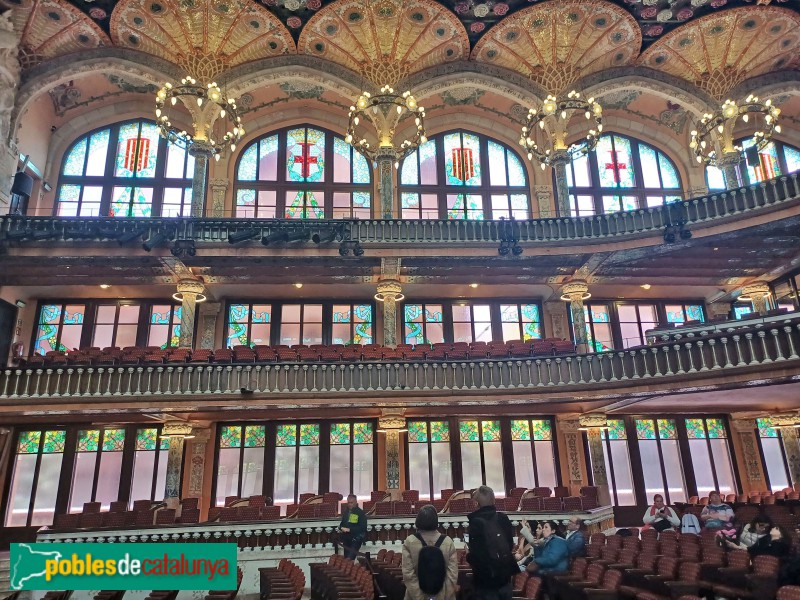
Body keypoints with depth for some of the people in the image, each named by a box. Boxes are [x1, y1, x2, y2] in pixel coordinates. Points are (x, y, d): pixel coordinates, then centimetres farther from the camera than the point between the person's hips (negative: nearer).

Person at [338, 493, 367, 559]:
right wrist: (342, 528, -2)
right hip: (346, 536, 6)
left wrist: (349, 529, -17)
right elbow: (341, 524, 22)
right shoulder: (346, 512, 13)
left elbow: (362, 527, -11)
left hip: (356, 537, -6)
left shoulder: (360, 513, -6)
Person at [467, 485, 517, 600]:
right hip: (505, 572, 5)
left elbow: (475, 552, -16)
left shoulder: (476, 521, -17)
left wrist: (469, 557, 5)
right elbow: (510, 544, 8)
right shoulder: (503, 518, -1)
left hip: (485, 575, -5)